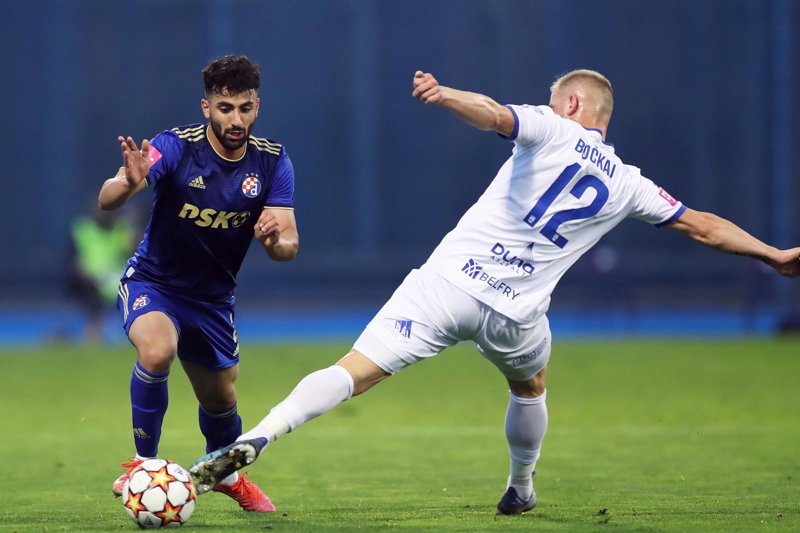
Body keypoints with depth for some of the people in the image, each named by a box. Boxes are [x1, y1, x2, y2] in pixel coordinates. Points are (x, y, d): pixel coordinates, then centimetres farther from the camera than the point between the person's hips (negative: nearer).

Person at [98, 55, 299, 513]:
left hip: (214, 297, 4)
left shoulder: (273, 162, -12)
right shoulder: (176, 147, -24)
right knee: (157, 351, -34)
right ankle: (145, 463, -15)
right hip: (153, 282, -4)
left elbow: (289, 246, -16)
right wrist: (129, 184, -59)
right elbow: (106, 201, -35)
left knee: (221, 400, 15)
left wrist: (275, 239, -40)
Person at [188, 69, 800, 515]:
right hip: (514, 315, 3)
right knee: (531, 384, 36)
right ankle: (521, 491, 46)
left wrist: (447, 95, -33)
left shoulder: (550, 129, 5)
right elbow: (704, 227, 24)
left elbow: (497, 116, -18)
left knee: (356, 370, -11)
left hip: (451, 279, -3)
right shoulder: (629, 185, 15)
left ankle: (255, 439, -27)